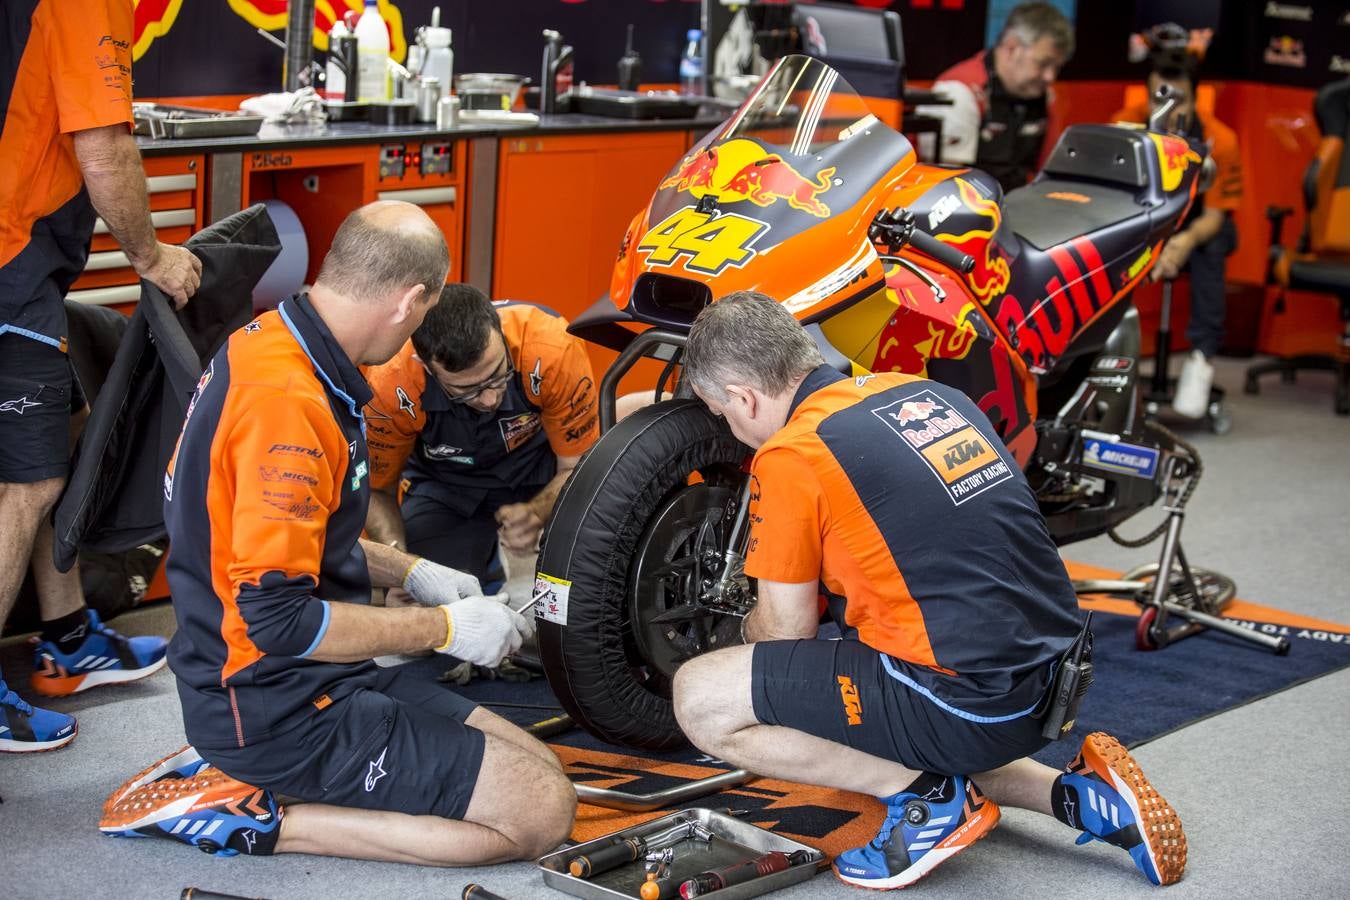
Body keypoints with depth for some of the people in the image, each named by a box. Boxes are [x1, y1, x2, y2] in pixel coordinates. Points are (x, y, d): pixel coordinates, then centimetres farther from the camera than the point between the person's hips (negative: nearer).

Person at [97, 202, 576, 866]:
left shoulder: (268, 340, 6)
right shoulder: (288, 402, -26)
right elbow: (278, 620, -26)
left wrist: (411, 574, 18)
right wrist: (444, 628, -15)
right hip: (280, 707, -10)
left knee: (539, 766, 10)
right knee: (542, 812, -12)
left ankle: (236, 765, 8)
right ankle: (256, 822, -8)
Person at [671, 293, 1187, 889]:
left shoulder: (788, 456, -10)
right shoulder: (927, 391, 13)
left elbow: (787, 631, 0)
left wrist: (747, 628, 23)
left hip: (970, 702, -8)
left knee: (699, 699, -5)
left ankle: (926, 796, -4)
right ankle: (1075, 792, 16)